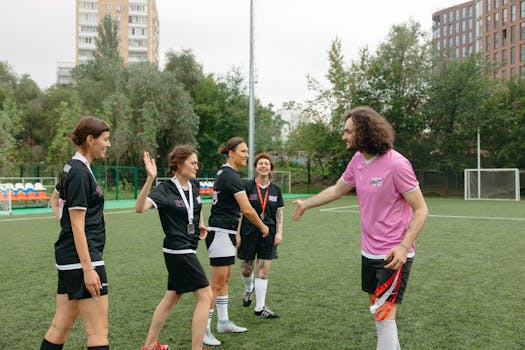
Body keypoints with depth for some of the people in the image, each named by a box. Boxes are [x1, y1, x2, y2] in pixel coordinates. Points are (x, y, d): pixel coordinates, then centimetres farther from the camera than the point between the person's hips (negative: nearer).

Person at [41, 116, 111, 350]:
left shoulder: (73, 168, 13)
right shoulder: (80, 173, -16)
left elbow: (54, 200, 29)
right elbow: (78, 225, -19)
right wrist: (88, 269, -20)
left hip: (68, 256, 10)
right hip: (82, 257, -10)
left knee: (61, 326, 16)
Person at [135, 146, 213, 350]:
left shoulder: (193, 186, 5)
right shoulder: (165, 189, -17)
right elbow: (140, 207, -34)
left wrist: (201, 224, 14)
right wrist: (150, 179, -45)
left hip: (187, 250, 9)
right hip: (178, 250, -9)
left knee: (172, 296, 18)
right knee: (205, 296, -7)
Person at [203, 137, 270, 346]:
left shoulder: (223, 173, 14)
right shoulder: (231, 176, -16)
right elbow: (247, 209, -20)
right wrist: (262, 227, -6)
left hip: (225, 234, 10)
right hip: (221, 233, -10)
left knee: (225, 280, 16)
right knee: (216, 284, -5)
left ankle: (223, 322, 27)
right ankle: (204, 329, 3)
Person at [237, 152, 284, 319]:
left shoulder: (275, 189, 6)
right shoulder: (247, 186, -5)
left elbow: (279, 213, 10)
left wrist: (279, 232, 0)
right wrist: (237, 234, -7)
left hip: (268, 233, 2)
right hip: (249, 232, -2)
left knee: (264, 269, -1)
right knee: (246, 269, 7)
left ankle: (260, 307, 9)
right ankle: (248, 289, 42)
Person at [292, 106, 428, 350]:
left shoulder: (396, 164, -20)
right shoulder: (358, 160, 2)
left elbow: (421, 210, -17)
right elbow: (337, 190, 19)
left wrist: (404, 246, -27)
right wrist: (306, 204, 28)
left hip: (394, 254, -8)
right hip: (369, 252, 8)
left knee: (384, 314, -5)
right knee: (377, 309, 18)